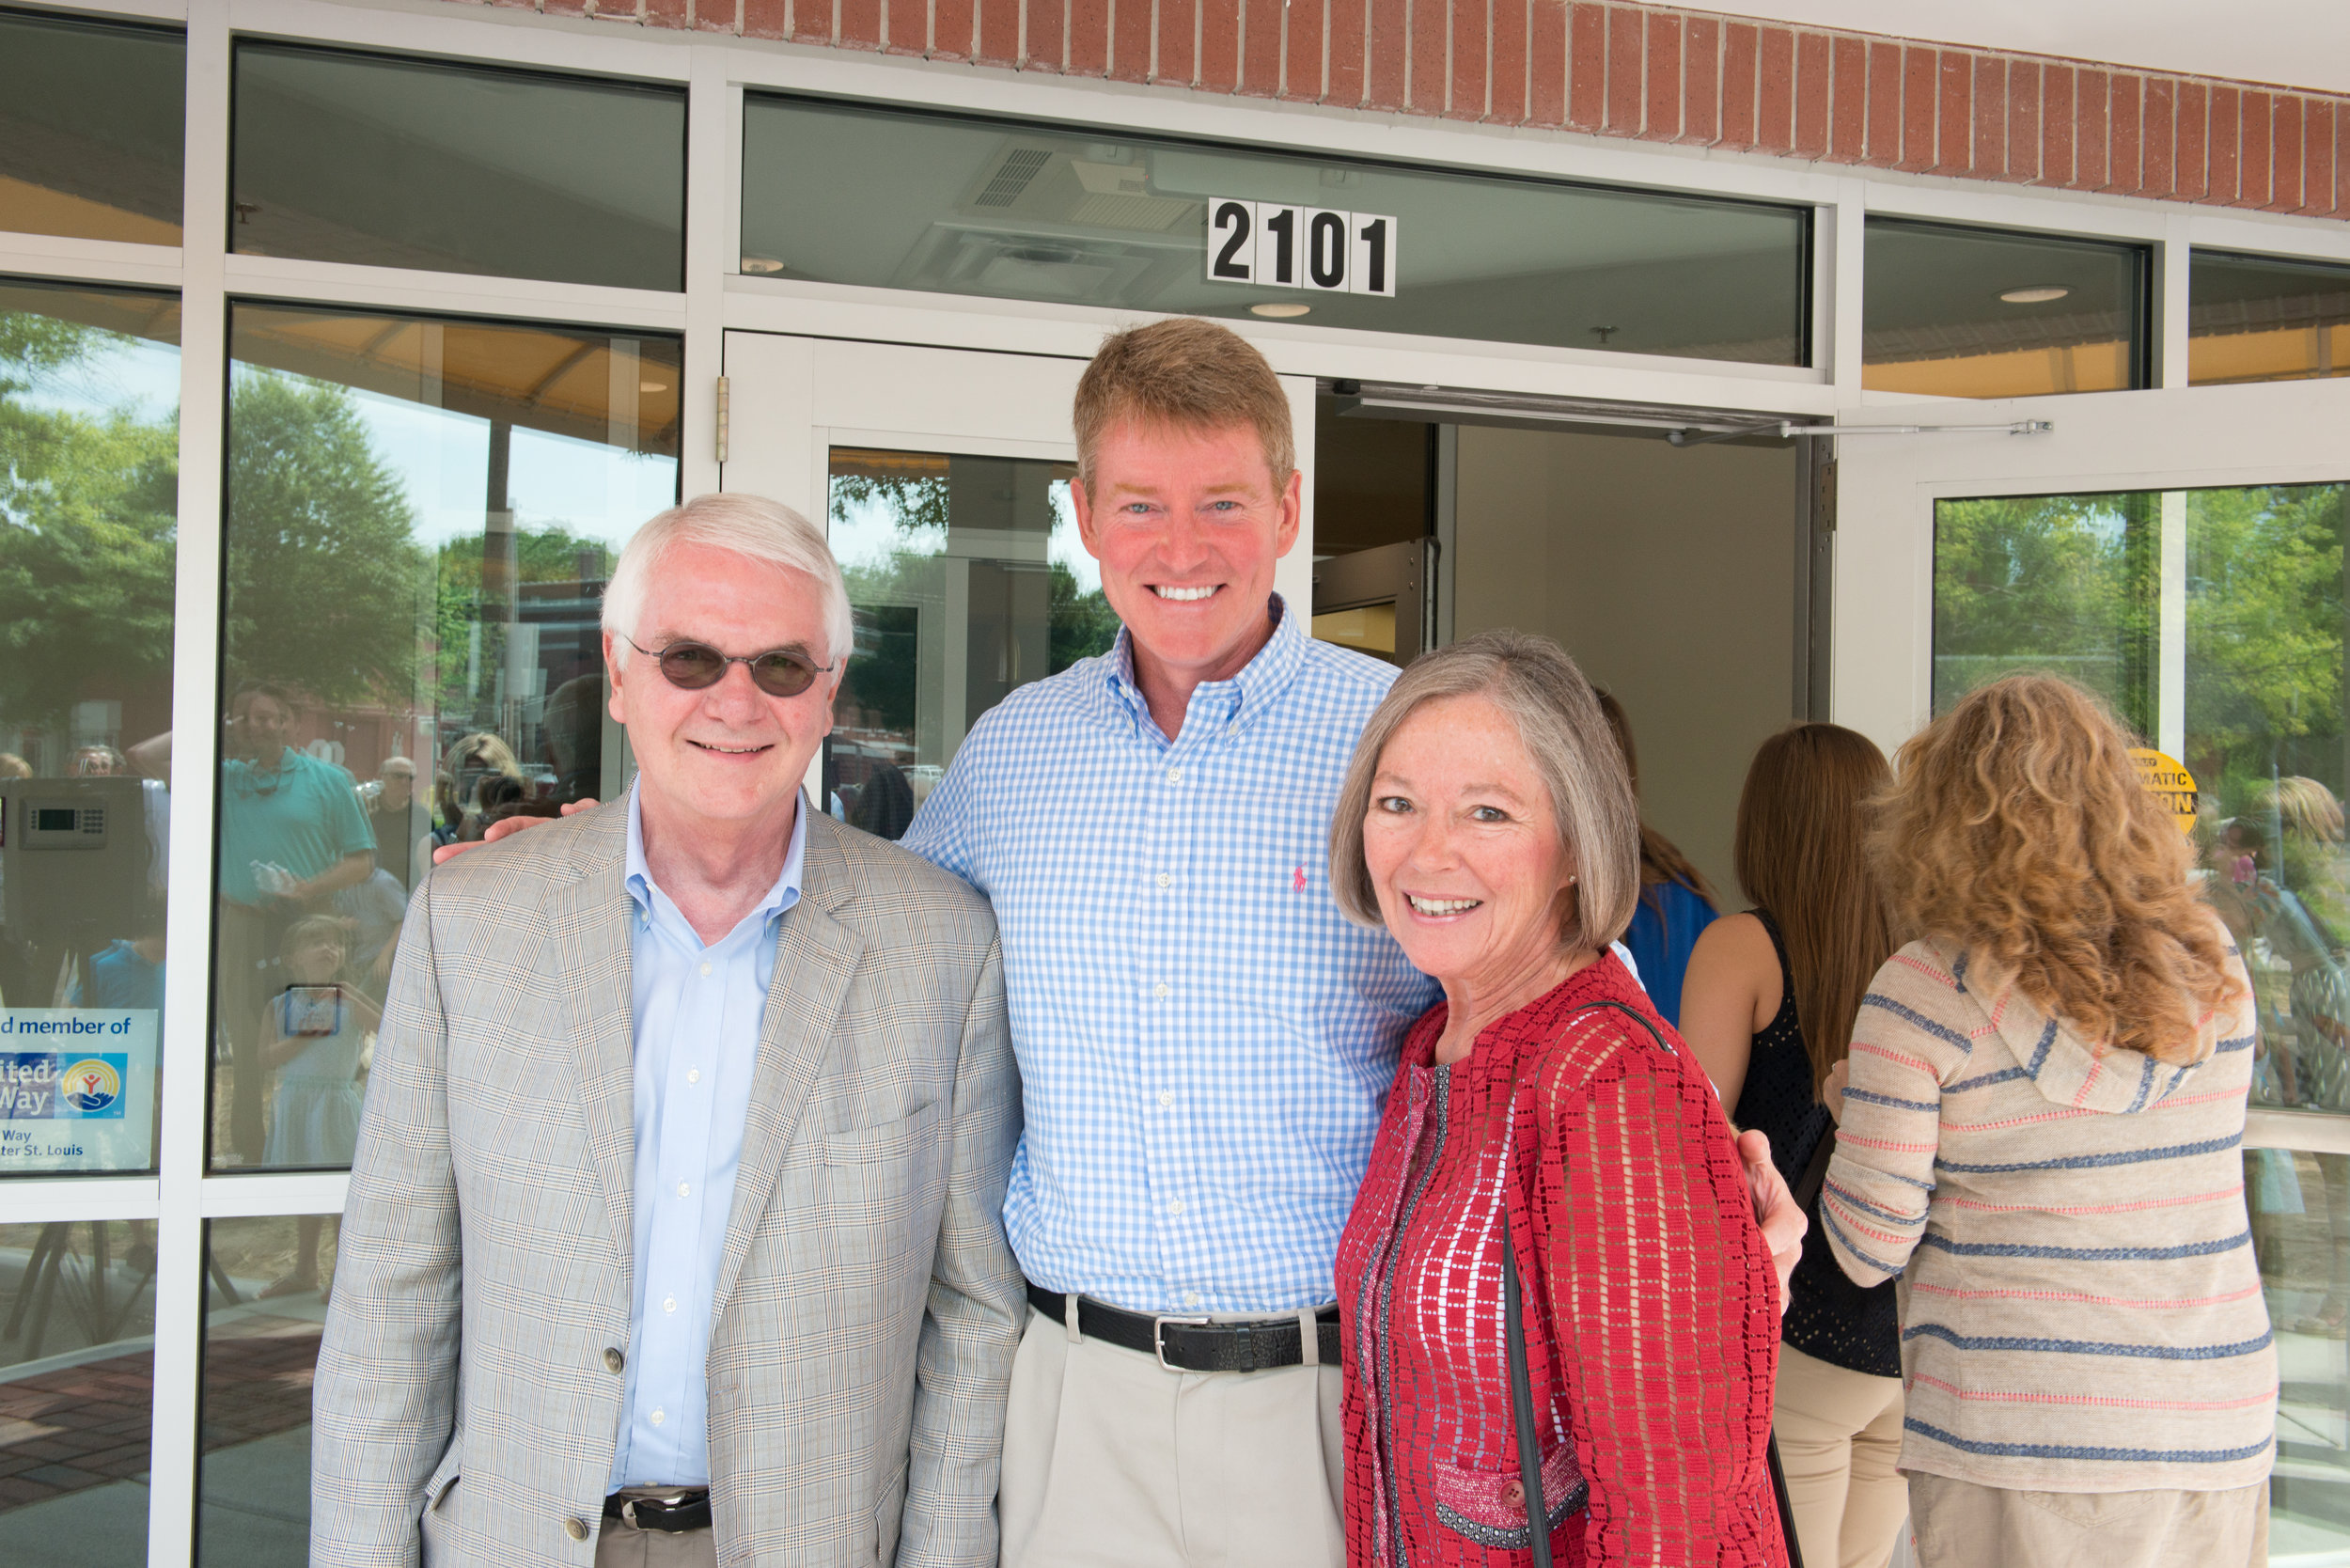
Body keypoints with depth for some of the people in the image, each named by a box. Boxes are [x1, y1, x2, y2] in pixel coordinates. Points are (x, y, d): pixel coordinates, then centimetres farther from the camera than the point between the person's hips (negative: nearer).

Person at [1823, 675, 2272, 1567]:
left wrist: (1847, 1106, 7)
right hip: (2219, 1437, 4)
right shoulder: (2214, 967, 1)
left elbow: (1869, 1250, -10)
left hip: (2016, 1448, -4)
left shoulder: (1921, 994, -13)